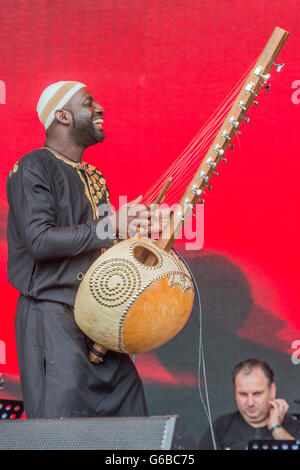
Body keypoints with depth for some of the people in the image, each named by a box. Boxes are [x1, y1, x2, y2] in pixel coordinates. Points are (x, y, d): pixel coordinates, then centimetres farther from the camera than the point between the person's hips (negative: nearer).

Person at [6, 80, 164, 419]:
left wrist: (130, 225, 4)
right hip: (51, 312, -8)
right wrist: (110, 228, -16)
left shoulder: (93, 178, 19)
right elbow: (39, 240, -19)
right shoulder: (32, 169, -7)